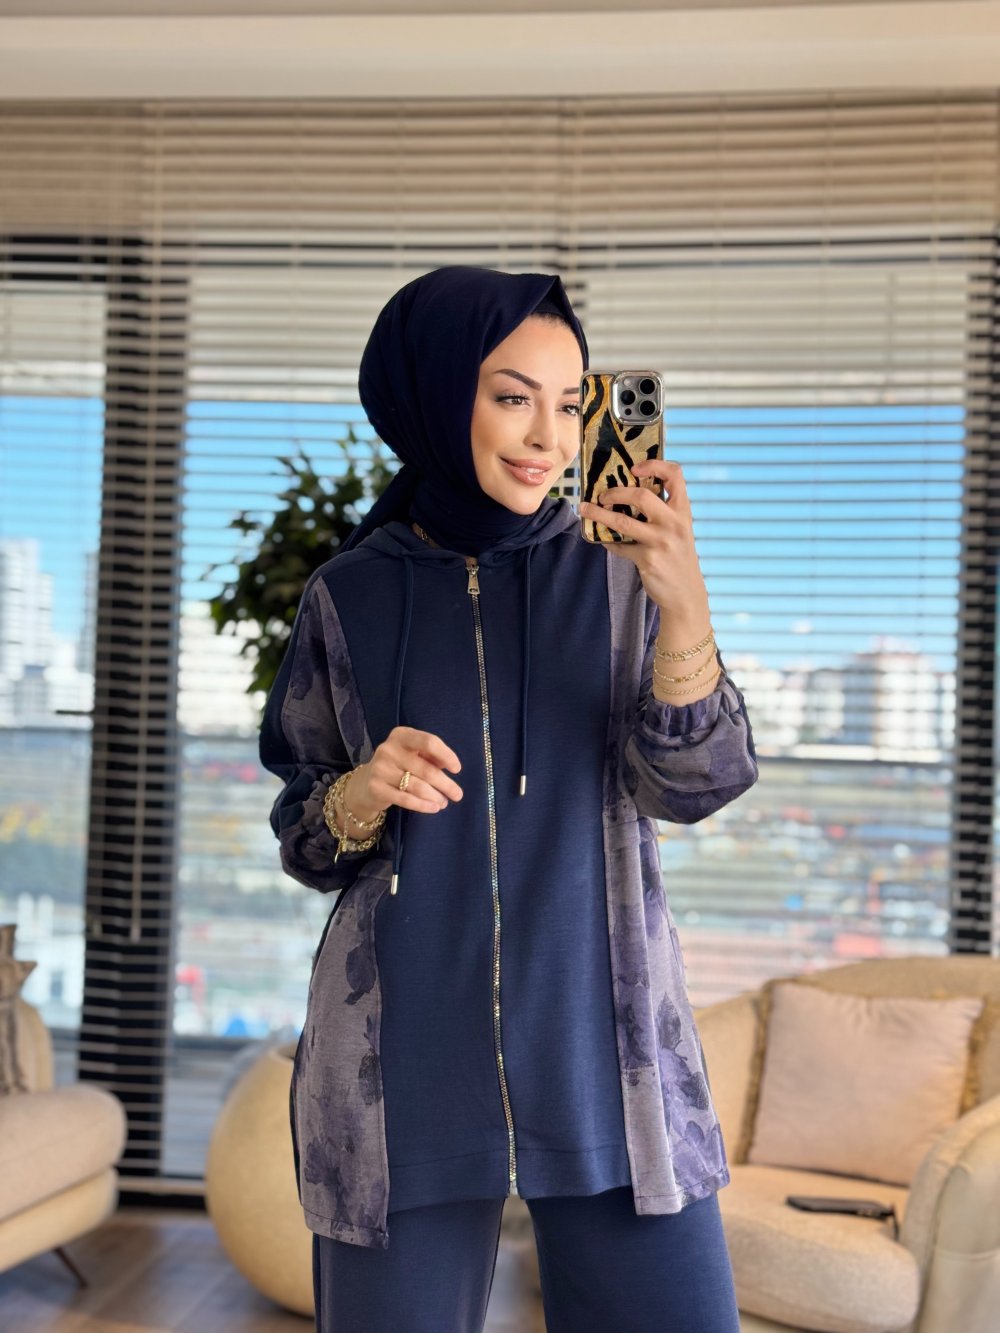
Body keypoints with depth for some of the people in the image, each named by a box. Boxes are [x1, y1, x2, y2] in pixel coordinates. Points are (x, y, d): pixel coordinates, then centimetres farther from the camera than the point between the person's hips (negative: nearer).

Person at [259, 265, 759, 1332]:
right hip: (404, 1062, 0)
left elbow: (692, 787, -9)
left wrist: (685, 608, -24)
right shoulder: (351, 597, 2)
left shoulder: (613, 573, 1)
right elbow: (304, 838, 8)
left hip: (603, 1043, 0)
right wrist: (364, 795, -14)